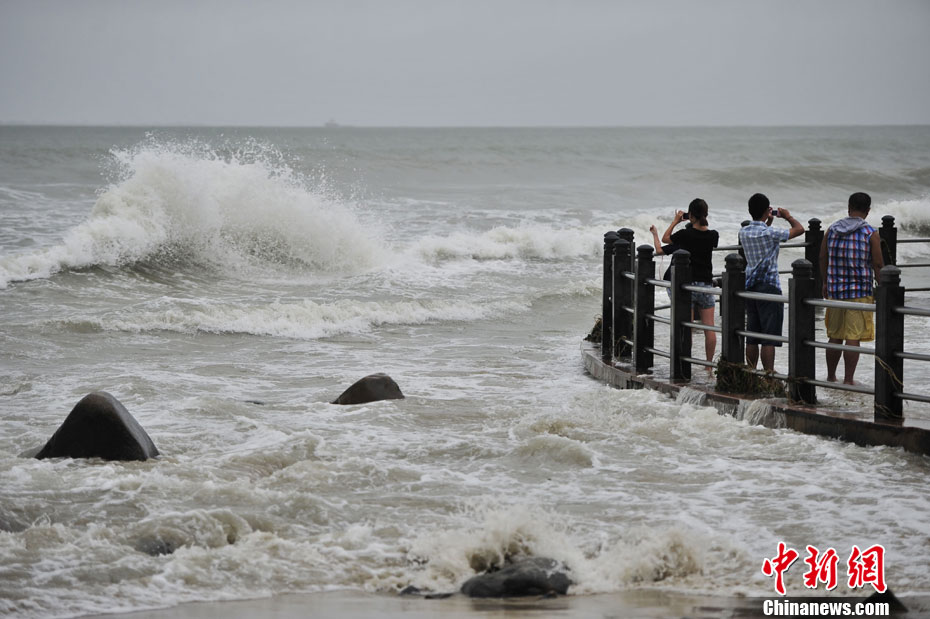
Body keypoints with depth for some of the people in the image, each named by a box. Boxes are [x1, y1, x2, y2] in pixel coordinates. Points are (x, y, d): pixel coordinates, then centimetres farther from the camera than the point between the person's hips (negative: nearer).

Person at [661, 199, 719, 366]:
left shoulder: (685, 234, -13)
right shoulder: (713, 235, -4)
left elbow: (665, 239, 7)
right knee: (709, 327, 5)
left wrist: (675, 221, 19)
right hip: (706, 284, 3)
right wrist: (699, 222, 22)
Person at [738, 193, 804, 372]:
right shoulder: (769, 233, -16)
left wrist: (768, 222, 27)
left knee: (752, 337, 10)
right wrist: (787, 216, 8)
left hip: (750, 286, 7)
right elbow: (799, 229, -8)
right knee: (769, 337, -5)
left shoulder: (744, 233, 4)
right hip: (769, 285, -7)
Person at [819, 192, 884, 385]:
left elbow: (823, 259, 10)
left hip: (835, 289, 4)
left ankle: (831, 376, 23)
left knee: (835, 336, 15)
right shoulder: (871, 235, -8)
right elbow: (878, 265, -7)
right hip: (860, 292, -4)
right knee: (853, 338, -1)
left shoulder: (831, 230, 3)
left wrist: (825, 283, 24)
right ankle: (848, 380, -1)